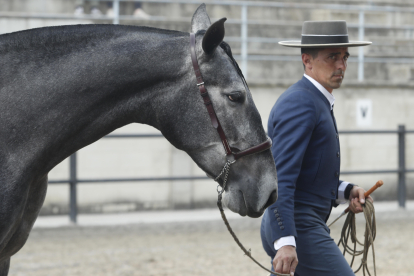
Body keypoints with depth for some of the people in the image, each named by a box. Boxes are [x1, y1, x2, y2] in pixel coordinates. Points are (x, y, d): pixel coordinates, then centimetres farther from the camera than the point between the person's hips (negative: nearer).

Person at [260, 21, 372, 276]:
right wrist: (285, 242, -32)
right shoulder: (300, 104, -15)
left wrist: (346, 191, 8)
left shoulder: (317, 102, 18)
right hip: (299, 229, -11)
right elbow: (278, 178, -24)